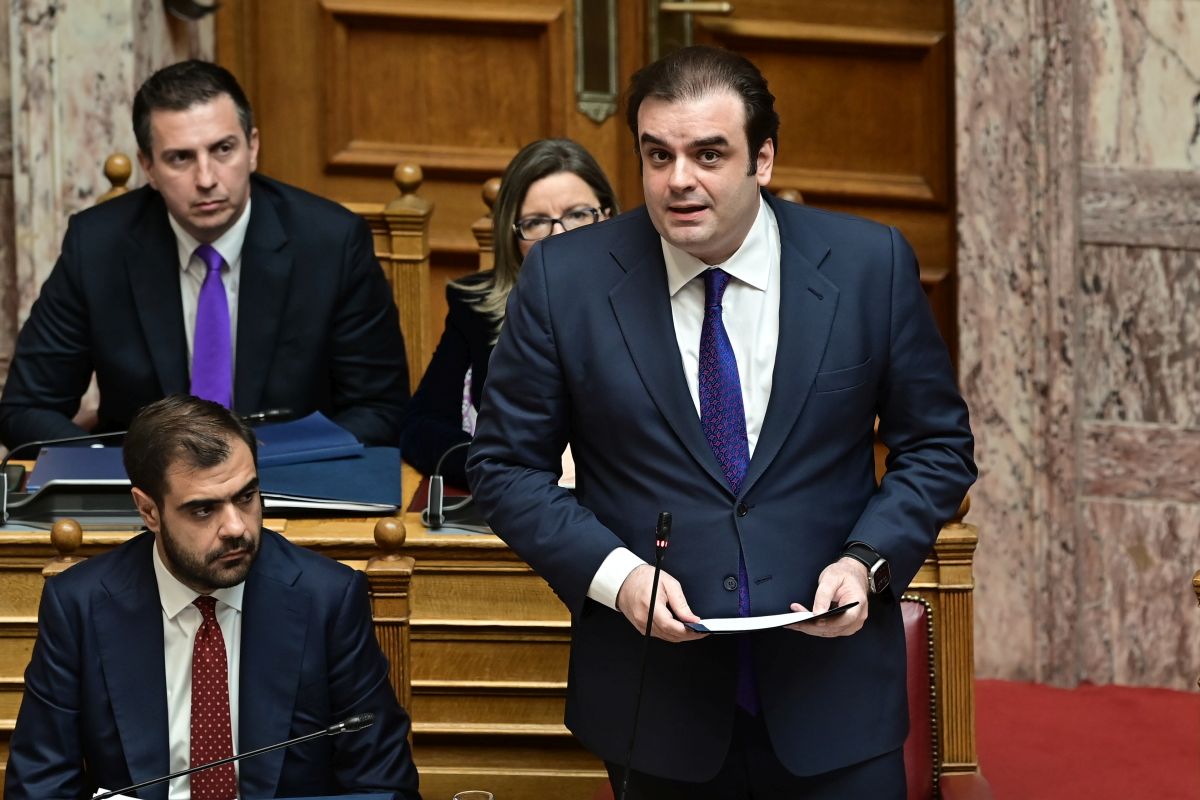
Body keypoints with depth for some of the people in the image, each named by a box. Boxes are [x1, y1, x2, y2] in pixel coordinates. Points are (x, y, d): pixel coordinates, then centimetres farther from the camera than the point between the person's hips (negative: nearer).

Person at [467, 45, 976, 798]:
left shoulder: (871, 264, -3)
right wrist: (612, 574, -13)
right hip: (655, 703, 0)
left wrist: (868, 561, -11)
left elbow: (937, 446, 5)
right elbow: (506, 465, 1)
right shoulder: (564, 280, -5)